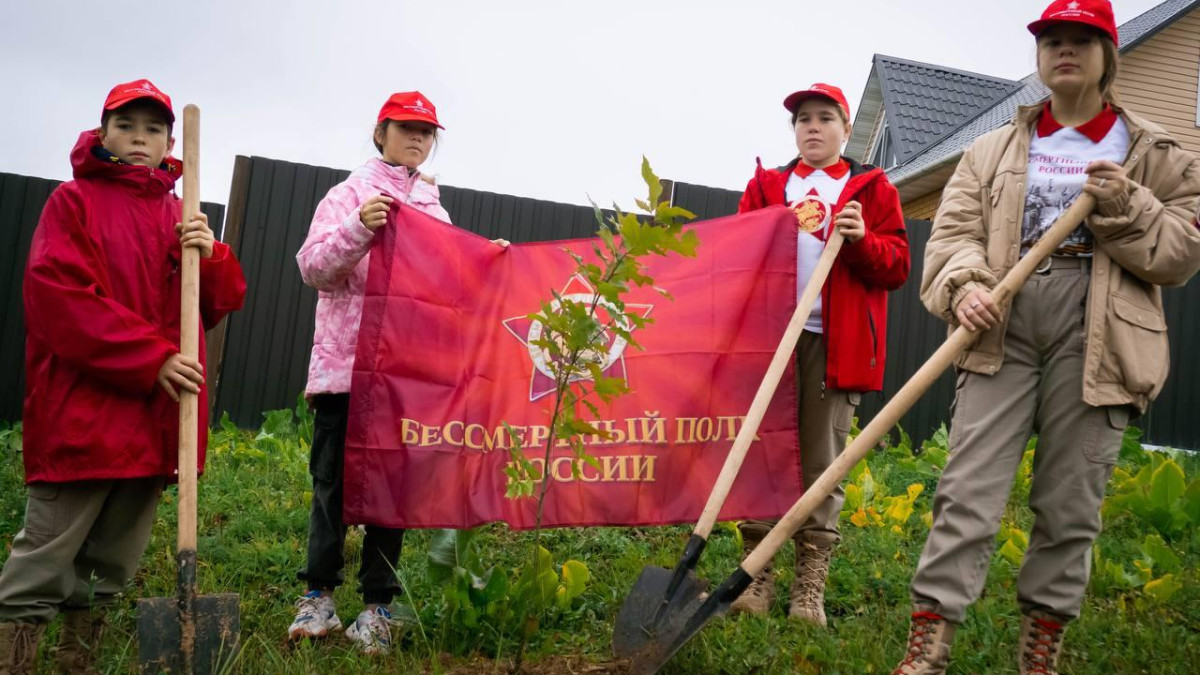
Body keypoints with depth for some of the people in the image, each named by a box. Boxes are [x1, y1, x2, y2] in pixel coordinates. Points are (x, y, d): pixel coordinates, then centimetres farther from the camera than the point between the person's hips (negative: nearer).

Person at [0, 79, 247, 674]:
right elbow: (58, 294, -9)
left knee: (111, 570, 13)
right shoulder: (74, 201, 3)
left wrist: (210, 256, -8)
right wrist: (151, 358, -17)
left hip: (156, 416, 5)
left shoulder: (181, 217, 17)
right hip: (81, 413, -5)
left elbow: (224, 303, 14)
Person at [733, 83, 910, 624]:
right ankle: (757, 576, 9)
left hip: (835, 342, -1)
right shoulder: (764, 185, 19)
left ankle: (810, 587, 8)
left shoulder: (873, 190, 14)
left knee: (822, 462, 1)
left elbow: (896, 267, 7)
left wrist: (861, 241, -12)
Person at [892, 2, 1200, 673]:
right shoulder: (993, 150, 17)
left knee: (1071, 505, 5)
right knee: (968, 491, -8)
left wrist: (1125, 209, -9)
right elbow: (954, 231, 5)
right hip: (1003, 330, 0)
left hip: (1094, 339, 0)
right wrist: (965, 285, -15)